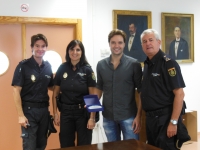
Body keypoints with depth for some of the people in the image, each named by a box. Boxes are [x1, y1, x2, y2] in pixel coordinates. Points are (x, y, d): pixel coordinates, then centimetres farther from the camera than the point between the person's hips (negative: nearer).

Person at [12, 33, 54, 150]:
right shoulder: (23, 66, -9)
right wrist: (20, 115, -15)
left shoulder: (48, 66, 6)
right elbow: (16, 90, -11)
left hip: (44, 110, 5)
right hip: (28, 110, -5)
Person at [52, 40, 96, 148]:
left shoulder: (87, 69, -6)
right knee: (66, 145, 12)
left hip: (83, 112, -2)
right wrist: (55, 113, 1)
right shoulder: (62, 69, 0)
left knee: (84, 145, 10)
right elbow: (55, 94, 6)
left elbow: (92, 96, -6)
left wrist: (92, 117, -10)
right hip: (66, 112, 2)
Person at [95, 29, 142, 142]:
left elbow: (141, 92, -5)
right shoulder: (101, 65, 3)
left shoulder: (134, 64, -6)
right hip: (108, 117, 3)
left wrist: (138, 116, -10)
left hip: (128, 116, -3)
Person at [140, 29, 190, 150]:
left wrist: (173, 122, -21)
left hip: (165, 118, -8)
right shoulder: (147, 64, 10)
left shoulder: (168, 63, -14)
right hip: (150, 117, 8)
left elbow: (179, 94, -18)